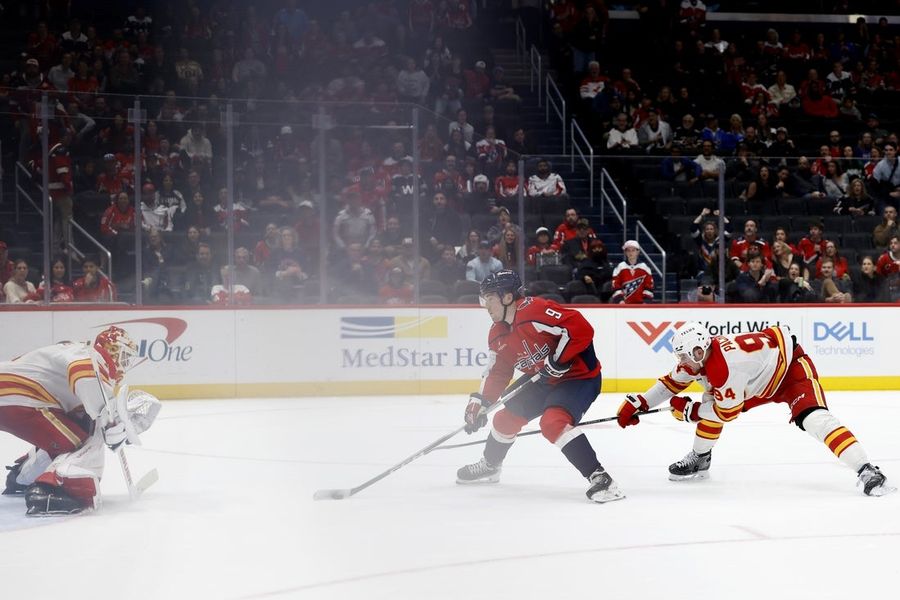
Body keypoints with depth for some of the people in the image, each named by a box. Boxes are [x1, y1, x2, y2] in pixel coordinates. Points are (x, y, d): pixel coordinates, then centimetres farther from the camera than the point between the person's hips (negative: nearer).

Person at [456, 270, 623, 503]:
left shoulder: (536, 311, -27)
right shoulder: (499, 335, 4)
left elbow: (581, 328, -32)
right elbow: (497, 373, 14)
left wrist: (558, 360, -28)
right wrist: (479, 403, 5)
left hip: (580, 375, -10)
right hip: (546, 381, 10)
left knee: (553, 422, -32)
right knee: (506, 419, 16)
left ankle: (599, 477, -32)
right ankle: (489, 466, 43)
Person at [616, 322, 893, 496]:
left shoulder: (725, 366, -36)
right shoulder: (697, 358, -9)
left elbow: (727, 412, -27)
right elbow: (672, 382, 7)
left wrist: (687, 410, -16)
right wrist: (637, 404, 2)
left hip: (792, 367, -10)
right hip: (763, 383, 10)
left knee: (814, 418, -30)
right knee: (710, 401, 4)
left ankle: (866, 471, -39)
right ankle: (699, 461, 21)